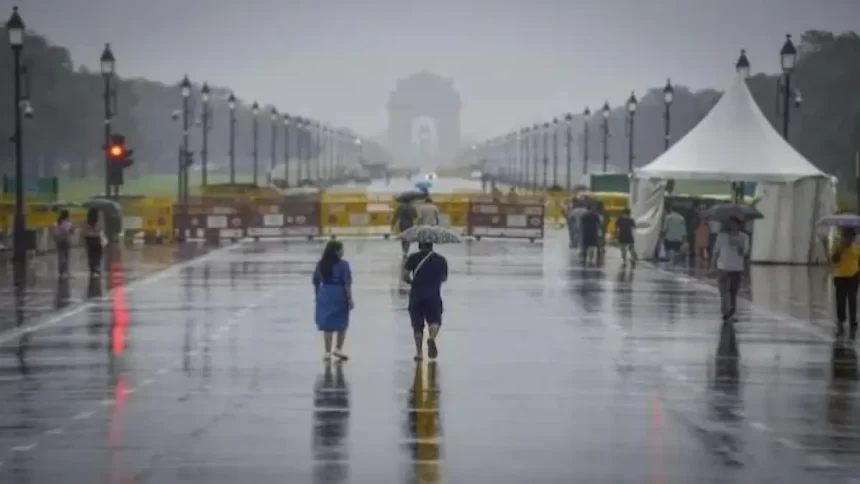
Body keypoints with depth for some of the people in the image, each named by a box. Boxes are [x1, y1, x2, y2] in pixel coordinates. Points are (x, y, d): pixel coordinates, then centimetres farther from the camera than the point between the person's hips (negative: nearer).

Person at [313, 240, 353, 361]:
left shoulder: (321, 264, 3)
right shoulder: (343, 265, -10)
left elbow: (316, 282, 6)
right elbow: (347, 284, -13)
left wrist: (317, 296, 17)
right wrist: (350, 299, -9)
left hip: (325, 295, 4)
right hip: (339, 295, -4)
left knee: (327, 325, 7)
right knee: (342, 324, 14)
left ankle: (327, 352, 7)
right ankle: (338, 348, 11)